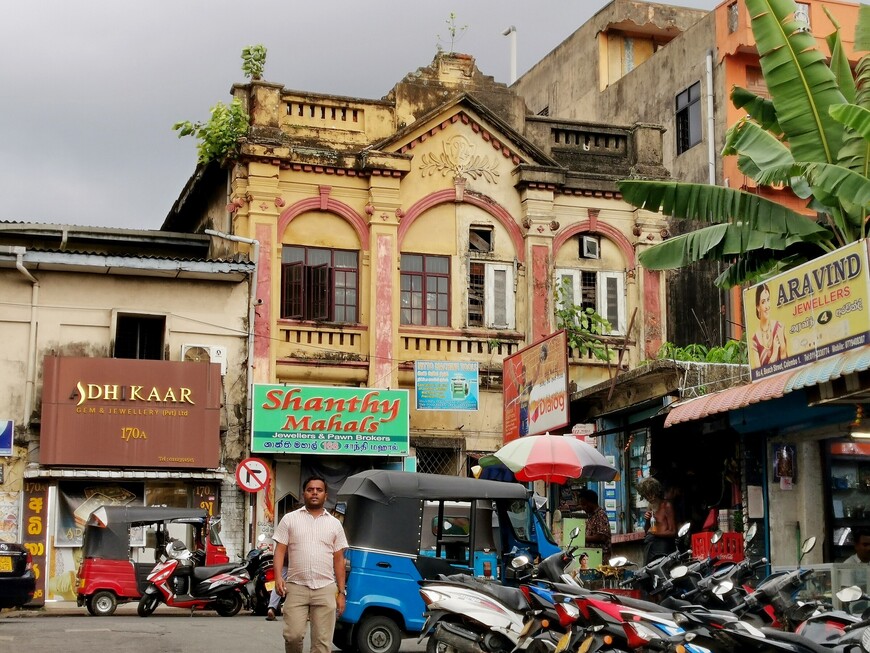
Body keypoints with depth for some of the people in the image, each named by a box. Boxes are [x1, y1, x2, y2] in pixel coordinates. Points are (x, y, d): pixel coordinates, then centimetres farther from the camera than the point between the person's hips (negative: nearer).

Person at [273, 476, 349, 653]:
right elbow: (280, 550, 3)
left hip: (325, 589, 2)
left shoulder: (334, 524, 10)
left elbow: (339, 560, 11)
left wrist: (341, 592, 6)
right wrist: (278, 577, -13)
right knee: (293, 635, -8)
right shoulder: (290, 519, 6)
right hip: (296, 587, -1)